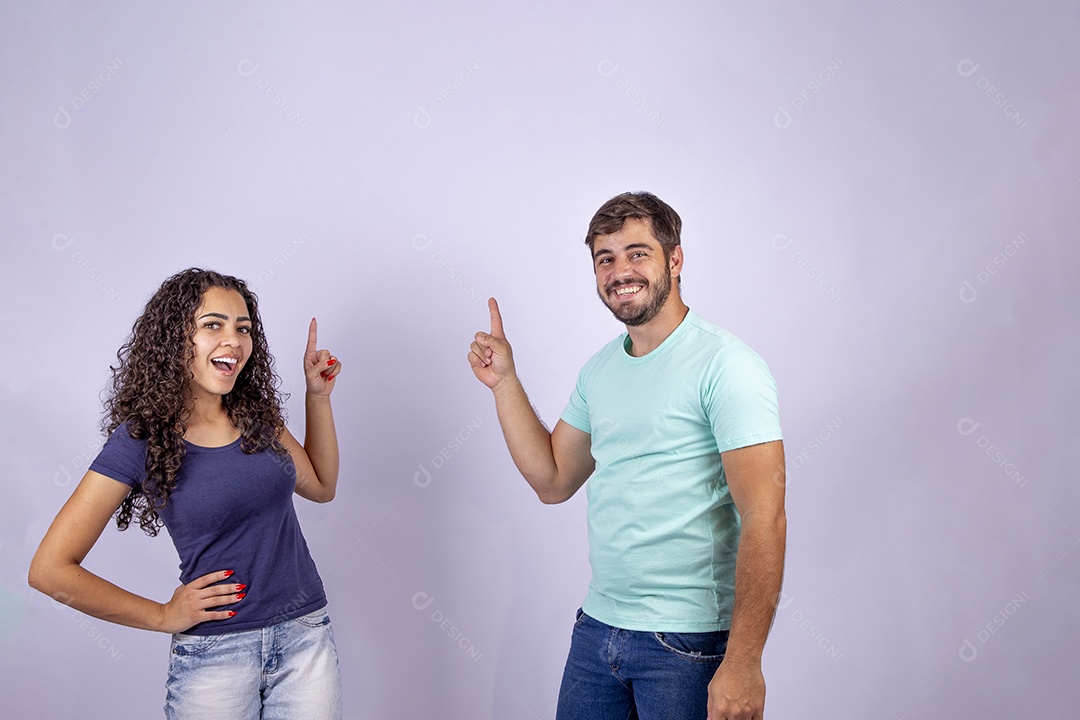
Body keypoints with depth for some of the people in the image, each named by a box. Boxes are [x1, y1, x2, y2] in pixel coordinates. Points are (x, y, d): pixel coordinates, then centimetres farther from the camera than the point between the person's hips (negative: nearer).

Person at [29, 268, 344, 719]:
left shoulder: (256, 414, 3)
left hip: (305, 635, 4)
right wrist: (164, 617, -7)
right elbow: (51, 570, -12)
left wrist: (318, 396, 6)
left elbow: (321, 486, 17)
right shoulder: (142, 438, -11)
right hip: (215, 651, -4)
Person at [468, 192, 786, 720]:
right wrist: (504, 382, 6)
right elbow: (553, 481, 12)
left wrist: (743, 663, -23)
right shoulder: (599, 369, 9)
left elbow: (764, 519, -19)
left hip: (688, 643, -6)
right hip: (596, 628, 6)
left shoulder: (725, 364, -13)